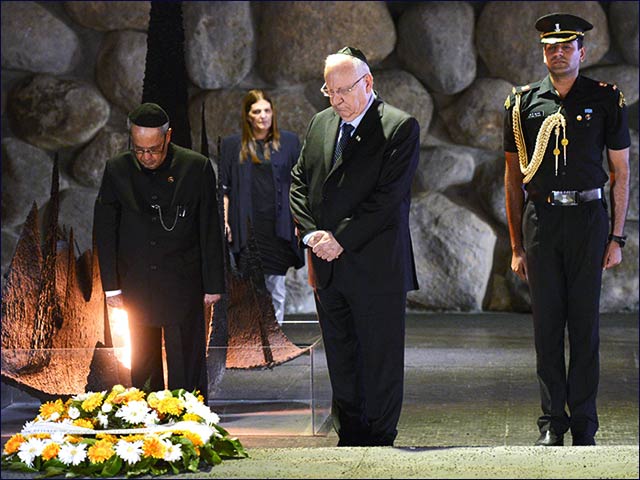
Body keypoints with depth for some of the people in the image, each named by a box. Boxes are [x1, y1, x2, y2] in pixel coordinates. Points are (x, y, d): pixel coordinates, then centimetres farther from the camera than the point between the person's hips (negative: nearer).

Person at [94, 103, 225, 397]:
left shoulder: (197, 168, -7)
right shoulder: (117, 170, -2)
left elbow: (210, 230, -1)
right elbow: (104, 229, 5)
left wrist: (213, 284, 0)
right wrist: (112, 285, 2)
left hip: (183, 283, -2)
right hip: (136, 283, 2)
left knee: (187, 363, 3)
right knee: (142, 361, 11)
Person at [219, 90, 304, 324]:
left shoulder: (289, 142, 8)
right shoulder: (232, 145, 8)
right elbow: (224, 188, 8)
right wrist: (224, 221, -1)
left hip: (278, 226, 1)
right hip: (246, 225, -1)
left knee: (276, 288, 4)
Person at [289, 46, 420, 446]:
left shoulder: (400, 128, -6)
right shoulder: (321, 124, 14)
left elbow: (388, 195, -13)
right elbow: (299, 182, 15)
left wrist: (341, 239, -14)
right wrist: (311, 234, -1)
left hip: (377, 266, -6)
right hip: (327, 264, 6)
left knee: (380, 358, 0)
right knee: (340, 359, 9)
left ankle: (379, 437, 7)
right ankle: (350, 435, 16)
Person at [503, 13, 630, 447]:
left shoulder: (605, 100, 3)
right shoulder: (524, 103, 7)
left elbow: (621, 171, 5)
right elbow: (513, 177, 11)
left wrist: (617, 238, -1)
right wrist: (517, 245, 7)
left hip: (587, 217, -1)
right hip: (540, 219, 1)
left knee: (585, 322, 1)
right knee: (547, 322, 2)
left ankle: (584, 424, 8)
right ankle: (552, 422, 9)